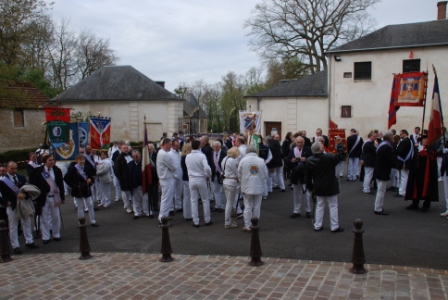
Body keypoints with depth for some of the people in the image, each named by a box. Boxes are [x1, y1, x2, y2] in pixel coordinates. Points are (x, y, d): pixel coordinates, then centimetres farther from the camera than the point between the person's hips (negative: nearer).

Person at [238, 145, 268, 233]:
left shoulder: (243, 160, -5)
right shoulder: (261, 161, -2)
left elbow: (239, 174, 2)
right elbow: (265, 175, 4)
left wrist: (242, 182, 18)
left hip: (247, 187, -1)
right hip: (258, 187, 1)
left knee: (248, 207, 6)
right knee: (256, 207, 10)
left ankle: (248, 226, 9)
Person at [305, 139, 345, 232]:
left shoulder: (309, 161, -5)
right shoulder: (329, 158, -19)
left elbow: (308, 176, 1)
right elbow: (341, 155, -7)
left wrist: (310, 187, 13)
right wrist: (340, 144, 4)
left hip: (318, 188, 4)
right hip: (330, 187, -4)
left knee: (319, 206, 15)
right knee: (333, 206, 6)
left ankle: (317, 226, 19)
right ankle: (335, 227, 11)